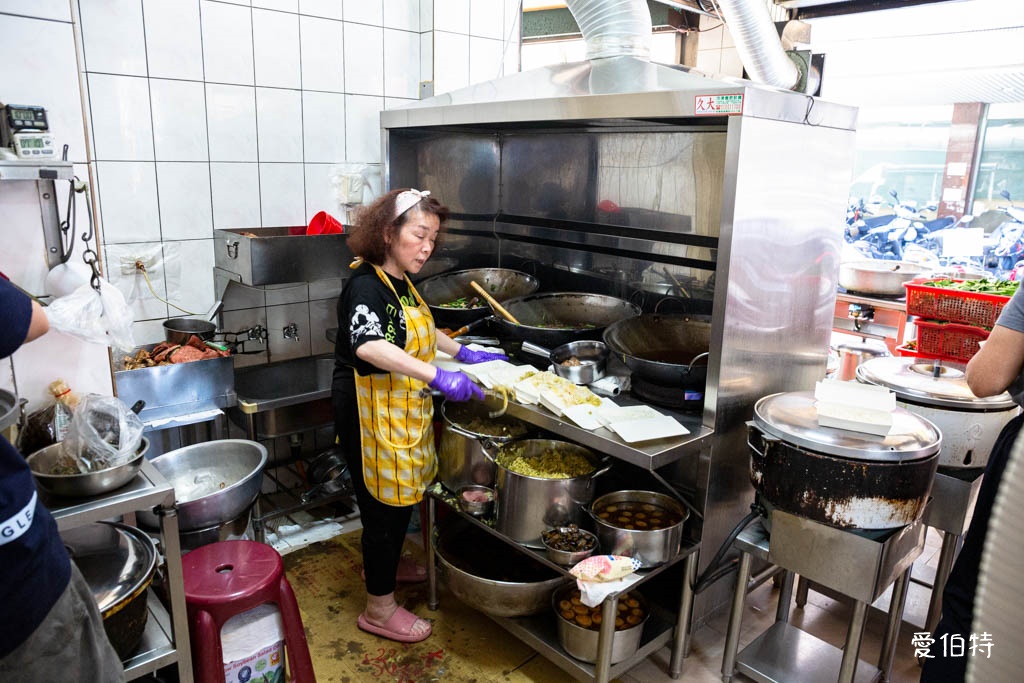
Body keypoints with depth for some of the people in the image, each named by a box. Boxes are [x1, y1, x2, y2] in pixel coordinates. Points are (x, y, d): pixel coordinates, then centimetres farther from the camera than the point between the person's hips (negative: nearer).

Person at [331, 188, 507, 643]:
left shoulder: (401, 282, 7)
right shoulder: (366, 286, -22)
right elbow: (368, 346, -41)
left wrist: (463, 353, 17)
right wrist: (438, 376, -49)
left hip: (404, 409, 9)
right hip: (372, 414, -9)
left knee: (398, 497, 24)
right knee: (385, 503, 3)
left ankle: (381, 563, 49)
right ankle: (379, 608, 21)